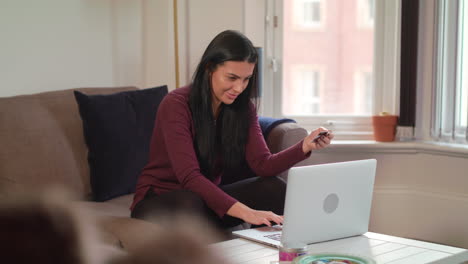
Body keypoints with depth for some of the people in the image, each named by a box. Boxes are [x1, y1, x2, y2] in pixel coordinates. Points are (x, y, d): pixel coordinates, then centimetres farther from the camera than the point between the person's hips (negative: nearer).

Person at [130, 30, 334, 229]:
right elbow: (189, 177, -31)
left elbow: (262, 165, -11)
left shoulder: (244, 107, -2)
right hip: (158, 199, -5)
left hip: (207, 196, 6)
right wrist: (244, 212, -42)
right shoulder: (176, 105, -22)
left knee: (274, 189, -17)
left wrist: (305, 146, -29)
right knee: (190, 204, -39)